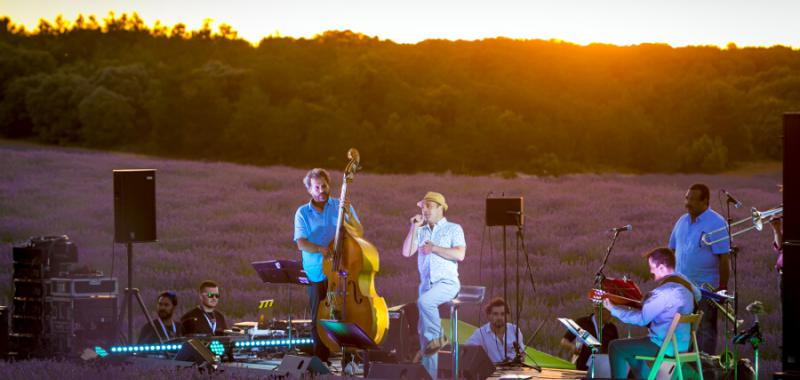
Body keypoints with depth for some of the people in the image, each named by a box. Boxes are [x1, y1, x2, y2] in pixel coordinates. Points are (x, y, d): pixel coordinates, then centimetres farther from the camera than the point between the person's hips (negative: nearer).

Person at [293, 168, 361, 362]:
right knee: (318, 319, 1)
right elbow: (301, 243, -7)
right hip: (316, 273, 1)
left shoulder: (341, 206, 6)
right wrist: (321, 249, -26)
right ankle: (321, 360, 9)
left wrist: (349, 214, -18)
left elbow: (358, 233, -2)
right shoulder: (303, 213, 5)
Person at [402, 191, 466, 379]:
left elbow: (460, 255, -11)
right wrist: (413, 228, 0)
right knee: (423, 329, -1)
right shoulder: (420, 232, 16)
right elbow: (406, 253, 5)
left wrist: (434, 248, -11)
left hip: (447, 282, -5)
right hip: (426, 284, 5)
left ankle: (437, 337, -16)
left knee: (424, 301, -36)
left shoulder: (453, 229, 3)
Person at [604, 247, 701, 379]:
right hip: (681, 343, 9)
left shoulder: (665, 291, -23)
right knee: (631, 346, 30)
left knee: (615, 347, 2)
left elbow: (641, 318, -18)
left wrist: (613, 309, -8)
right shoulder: (684, 282, 4)